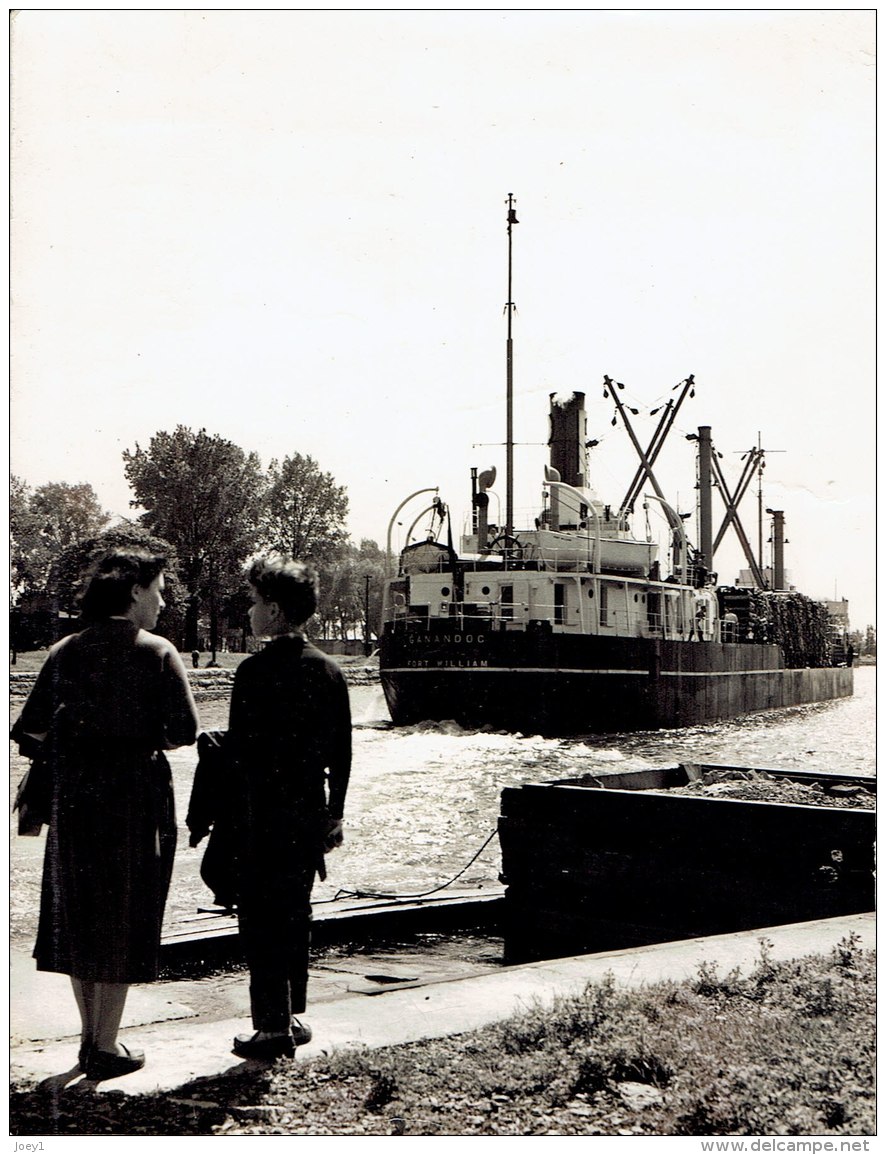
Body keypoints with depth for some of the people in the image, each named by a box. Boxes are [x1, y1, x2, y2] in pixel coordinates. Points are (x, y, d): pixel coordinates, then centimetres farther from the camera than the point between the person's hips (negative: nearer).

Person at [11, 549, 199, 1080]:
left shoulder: (66, 651, 4)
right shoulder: (156, 652, -8)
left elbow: (30, 729, 1)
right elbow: (186, 729, -15)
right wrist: (146, 740, 5)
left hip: (75, 792, 4)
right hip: (137, 792, -4)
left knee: (79, 914, 15)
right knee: (124, 918, 6)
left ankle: (90, 1036, 26)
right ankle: (106, 1047, 12)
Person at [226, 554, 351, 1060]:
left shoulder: (256, 671, -14)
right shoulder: (329, 671, 4)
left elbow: (239, 752, -15)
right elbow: (342, 753, 8)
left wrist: (229, 819, -7)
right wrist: (334, 814, 15)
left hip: (263, 816, -6)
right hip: (309, 817, 6)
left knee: (262, 920, 2)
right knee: (296, 914, 17)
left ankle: (273, 1027, 4)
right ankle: (294, 1015, 26)